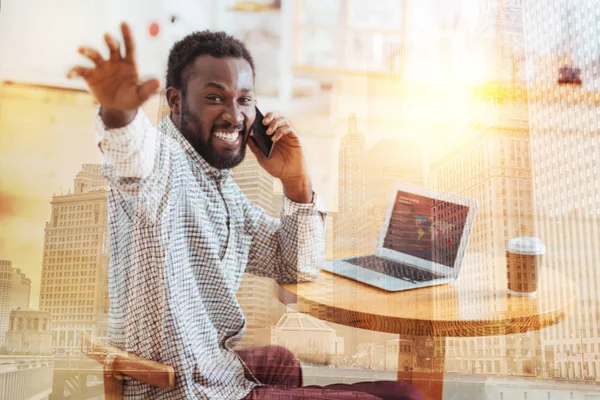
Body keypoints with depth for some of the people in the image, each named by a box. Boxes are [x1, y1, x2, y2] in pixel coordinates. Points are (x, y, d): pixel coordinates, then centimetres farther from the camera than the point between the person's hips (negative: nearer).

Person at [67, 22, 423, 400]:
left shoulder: (221, 184, 7)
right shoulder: (165, 167, -19)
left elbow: (298, 268, 9)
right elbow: (137, 153, -44)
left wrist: (296, 181, -4)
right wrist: (118, 111, -66)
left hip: (217, 367, 9)